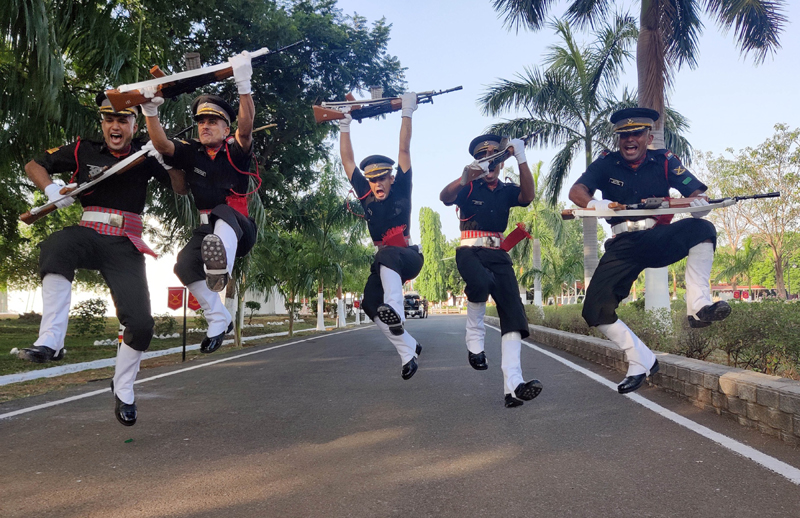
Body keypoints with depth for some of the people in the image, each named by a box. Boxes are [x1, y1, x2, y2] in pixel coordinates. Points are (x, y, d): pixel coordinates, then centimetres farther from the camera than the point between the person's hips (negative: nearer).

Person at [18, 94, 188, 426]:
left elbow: (180, 189, 5)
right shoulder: (83, 150, 10)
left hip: (125, 245, 0)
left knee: (140, 323, -9)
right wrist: (51, 188, -3)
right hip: (88, 233, 0)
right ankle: (50, 342, -38)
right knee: (56, 247, -38)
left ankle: (123, 390, 15)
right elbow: (33, 165, 17)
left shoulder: (144, 155, 10)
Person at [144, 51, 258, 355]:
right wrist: (150, 112, -25)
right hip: (207, 230, 5)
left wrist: (243, 85, -35)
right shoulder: (191, 153, 8)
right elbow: (162, 144, -8)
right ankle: (218, 319, -3)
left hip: (239, 229, -5)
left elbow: (246, 126, -22)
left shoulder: (236, 152, -3)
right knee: (184, 265, -19)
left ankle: (221, 268, -70)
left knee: (222, 212, -37)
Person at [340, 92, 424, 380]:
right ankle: (408, 348, 1)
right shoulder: (366, 196, 3)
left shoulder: (401, 191, -6)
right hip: (385, 264, 5)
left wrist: (407, 113, -9)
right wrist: (344, 124, 5)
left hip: (408, 258, -5)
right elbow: (348, 160, 6)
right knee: (370, 303, -10)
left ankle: (395, 311, -51)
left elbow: (404, 151, -8)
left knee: (387, 255, -37)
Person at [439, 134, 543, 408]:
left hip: (498, 254, 4)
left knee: (513, 312, -14)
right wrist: (465, 177, -33)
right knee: (481, 281, -38)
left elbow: (527, 196, -6)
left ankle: (513, 385, -21)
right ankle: (474, 338, -11)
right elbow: (445, 198, -14)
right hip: (470, 251, -3)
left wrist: (521, 159, -18)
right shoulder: (469, 188, 7)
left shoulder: (506, 190, 16)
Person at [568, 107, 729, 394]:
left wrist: (700, 205, -32)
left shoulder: (664, 161, 0)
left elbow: (697, 194, -6)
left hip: (659, 240, 0)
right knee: (595, 310, -12)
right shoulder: (606, 163, 1)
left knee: (702, 228, -30)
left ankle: (698, 307, -28)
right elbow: (576, 191, -14)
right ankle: (641, 362, 5)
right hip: (623, 246, 1)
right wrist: (593, 203, -37)